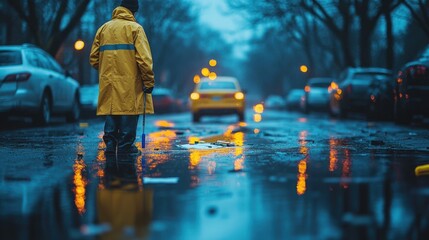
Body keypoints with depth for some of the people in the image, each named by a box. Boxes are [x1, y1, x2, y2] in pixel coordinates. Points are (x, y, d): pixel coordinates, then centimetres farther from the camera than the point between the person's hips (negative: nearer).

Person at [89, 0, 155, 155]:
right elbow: (144, 58, -12)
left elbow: (93, 58, 9)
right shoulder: (135, 28, -3)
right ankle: (125, 146, 0)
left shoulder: (103, 28, 12)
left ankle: (110, 144, 9)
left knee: (111, 112, 11)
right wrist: (149, 82, -8)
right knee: (128, 111, 0)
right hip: (129, 83, -5)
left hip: (108, 81, 5)